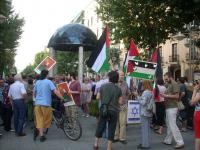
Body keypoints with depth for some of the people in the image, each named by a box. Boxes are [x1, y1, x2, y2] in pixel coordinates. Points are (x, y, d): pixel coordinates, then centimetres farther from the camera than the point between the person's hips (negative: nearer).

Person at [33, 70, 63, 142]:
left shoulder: (37, 82, 9)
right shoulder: (48, 82, -7)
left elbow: (34, 93, 19)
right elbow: (55, 91, -16)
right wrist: (62, 98, -13)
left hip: (37, 103, 5)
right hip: (46, 103, -5)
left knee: (39, 120, 9)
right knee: (47, 119, 12)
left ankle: (41, 134, 6)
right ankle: (40, 130, 9)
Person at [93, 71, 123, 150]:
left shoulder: (103, 86, -4)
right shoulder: (118, 89, -6)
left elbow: (98, 97, 5)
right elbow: (120, 102, -3)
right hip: (114, 111, -1)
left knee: (100, 126, 16)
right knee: (111, 128, 8)